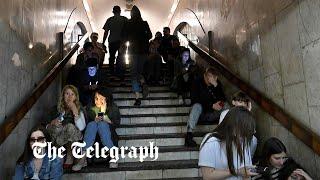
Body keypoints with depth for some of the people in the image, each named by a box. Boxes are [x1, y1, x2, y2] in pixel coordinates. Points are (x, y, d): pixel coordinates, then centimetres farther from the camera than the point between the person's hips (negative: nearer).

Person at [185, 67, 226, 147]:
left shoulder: (218, 84, -3)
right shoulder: (197, 82, -11)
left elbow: (222, 100, -12)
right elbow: (194, 99, -17)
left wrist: (216, 86, -27)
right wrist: (211, 105, -24)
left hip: (212, 114, 2)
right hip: (199, 111, -2)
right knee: (197, 106, -34)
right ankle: (189, 135, -40)